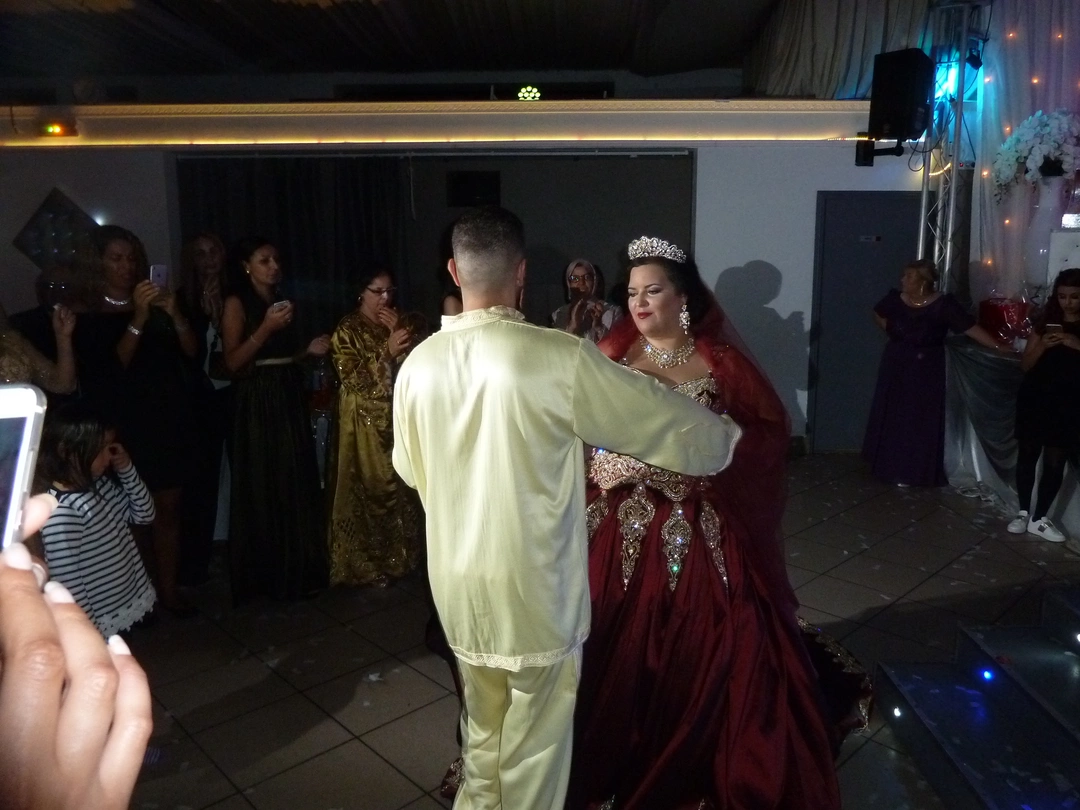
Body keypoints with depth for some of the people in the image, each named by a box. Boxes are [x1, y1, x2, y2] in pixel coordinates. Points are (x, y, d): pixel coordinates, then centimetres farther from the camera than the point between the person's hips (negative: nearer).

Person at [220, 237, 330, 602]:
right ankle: (264, 576, 10)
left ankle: (297, 570, 18)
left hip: (290, 398, 6)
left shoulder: (283, 301, 16)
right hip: (256, 403, -6)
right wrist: (266, 328, -20)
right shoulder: (236, 303, -3)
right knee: (262, 488, -2)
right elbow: (233, 362, -13)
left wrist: (309, 350, 3)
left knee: (295, 484, 6)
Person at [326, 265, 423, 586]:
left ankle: (396, 556, 23)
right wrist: (386, 351, -20)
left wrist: (401, 334, -10)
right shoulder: (347, 330, -4)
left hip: (397, 417, 5)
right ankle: (366, 564, 9)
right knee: (367, 488, -3)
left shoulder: (396, 324, 12)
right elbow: (351, 376, -14)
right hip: (364, 421, -5)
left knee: (397, 485, 9)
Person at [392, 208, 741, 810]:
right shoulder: (559, 358, -20)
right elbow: (660, 416, -10)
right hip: (536, 588, -4)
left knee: (484, 728, 24)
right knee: (535, 738, 15)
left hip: (460, 586, 5)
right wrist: (726, 438, 10)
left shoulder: (418, 364, -6)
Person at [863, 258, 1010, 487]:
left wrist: (998, 346, -24)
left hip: (926, 372, -4)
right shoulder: (896, 298, -4)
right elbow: (878, 314, 17)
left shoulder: (943, 304, -16)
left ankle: (912, 472, 13)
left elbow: (970, 327, -19)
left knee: (919, 421, 2)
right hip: (895, 367, 4)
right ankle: (889, 466, 27)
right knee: (890, 416, 12)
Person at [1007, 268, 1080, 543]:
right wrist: (1042, 346, -14)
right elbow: (1025, 365, 4)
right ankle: (1023, 512, 17)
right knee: (1027, 455, 6)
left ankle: (1039, 519, 10)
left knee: (1055, 462, 0)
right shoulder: (1046, 322, 5)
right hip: (1034, 400, 2)